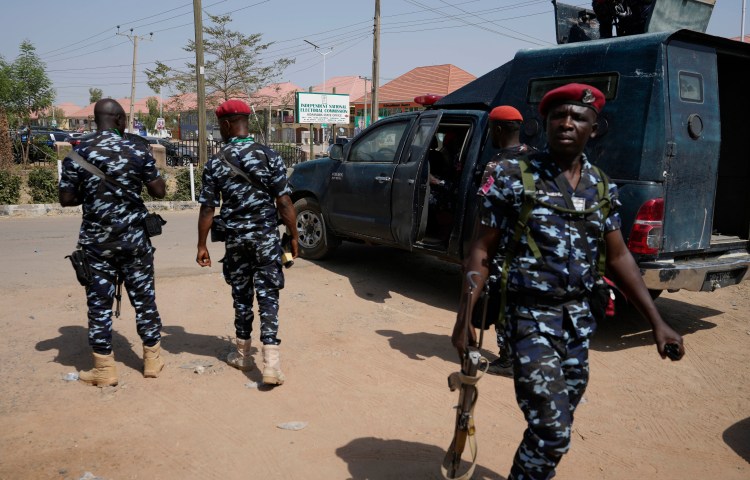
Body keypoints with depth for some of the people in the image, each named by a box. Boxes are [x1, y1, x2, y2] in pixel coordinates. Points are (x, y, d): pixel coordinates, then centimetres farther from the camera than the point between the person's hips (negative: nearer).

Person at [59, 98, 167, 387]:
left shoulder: (78, 154, -3)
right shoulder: (138, 152, -5)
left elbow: (66, 199, -2)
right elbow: (159, 192, -1)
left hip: (96, 241, 0)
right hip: (134, 239, 0)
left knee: (99, 303, 8)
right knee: (144, 298, 11)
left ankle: (104, 368, 14)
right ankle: (153, 359, 22)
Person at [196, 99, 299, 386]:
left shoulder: (215, 163, -2)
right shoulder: (269, 156, -5)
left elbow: (207, 209, -1)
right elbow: (284, 203, -7)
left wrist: (202, 245, 7)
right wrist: (294, 236, 2)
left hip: (235, 239, 2)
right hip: (266, 237, -1)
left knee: (241, 295, 16)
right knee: (268, 296, 1)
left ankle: (243, 355, 29)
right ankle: (271, 363, -7)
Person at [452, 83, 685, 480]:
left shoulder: (602, 188, 6)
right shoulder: (512, 177, -8)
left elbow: (618, 257, 12)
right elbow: (481, 251, -7)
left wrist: (656, 322, 8)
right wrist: (464, 318, -12)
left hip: (579, 320, 6)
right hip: (530, 317, -5)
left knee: (556, 429, 17)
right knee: (551, 432, -9)